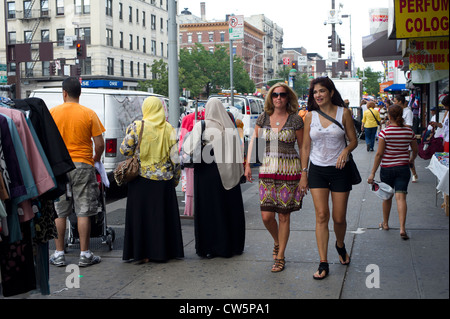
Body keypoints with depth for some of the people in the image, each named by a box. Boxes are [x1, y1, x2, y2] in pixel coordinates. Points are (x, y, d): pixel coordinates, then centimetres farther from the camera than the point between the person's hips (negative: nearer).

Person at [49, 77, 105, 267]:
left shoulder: (52, 113, 0)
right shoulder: (89, 114, -4)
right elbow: (99, 144, -6)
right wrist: (96, 159, 13)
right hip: (82, 165, -1)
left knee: (59, 212, 9)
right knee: (83, 213, 3)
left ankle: (59, 255, 14)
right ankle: (85, 255, 6)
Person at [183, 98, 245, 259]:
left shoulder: (201, 125, -9)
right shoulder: (230, 127, 2)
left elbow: (188, 147, -16)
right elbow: (237, 150, 4)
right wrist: (240, 172, 13)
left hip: (207, 172, -4)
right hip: (227, 173, 4)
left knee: (208, 209, 3)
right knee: (229, 207, 12)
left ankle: (210, 248, 7)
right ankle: (231, 244, 21)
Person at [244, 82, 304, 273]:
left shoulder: (296, 120, -1)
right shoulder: (263, 118, 6)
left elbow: (303, 147, 2)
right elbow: (253, 140, 13)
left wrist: (304, 172, -2)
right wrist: (248, 164, 5)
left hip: (289, 171, -2)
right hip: (267, 170, 2)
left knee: (284, 215, 2)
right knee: (266, 216, -2)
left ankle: (280, 256, 17)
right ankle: (277, 242, 30)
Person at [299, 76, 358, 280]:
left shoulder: (344, 113, -2)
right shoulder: (310, 116, 2)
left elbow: (353, 140, 4)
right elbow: (306, 147, 5)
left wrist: (346, 151, -18)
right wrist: (303, 174, 2)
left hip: (339, 170, -1)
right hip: (317, 170, 1)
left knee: (339, 218, 4)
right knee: (321, 216, -6)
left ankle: (340, 245, 37)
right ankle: (323, 264, 0)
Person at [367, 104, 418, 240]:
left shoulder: (384, 132, -13)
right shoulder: (409, 131, -2)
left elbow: (379, 154, -13)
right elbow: (415, 150, 10)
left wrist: (373, 173, -8)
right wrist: (411, 160, 32)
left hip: (387, 168, -2)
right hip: (403, 168, 2)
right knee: (401, 197, -2)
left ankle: (385, 223, 32)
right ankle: (402, 228, -13)